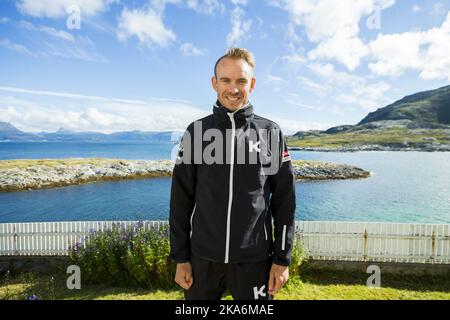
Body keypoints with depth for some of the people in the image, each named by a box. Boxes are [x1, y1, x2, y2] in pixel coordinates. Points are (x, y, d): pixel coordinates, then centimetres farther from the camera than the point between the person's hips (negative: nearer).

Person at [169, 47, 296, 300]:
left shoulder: (271, 133, -1)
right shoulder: (196, 132, -1)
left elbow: (284, 201, 0)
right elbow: (181, 200, 1)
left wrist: (283, 258, -1)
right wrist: (181, 258, 1)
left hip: (255, 260, 0)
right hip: (203, 258, 1)